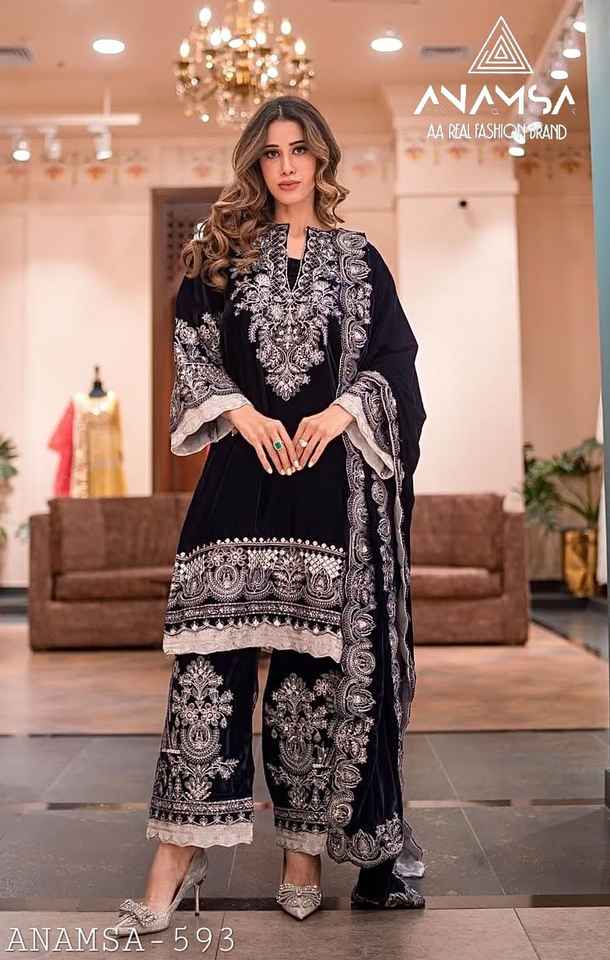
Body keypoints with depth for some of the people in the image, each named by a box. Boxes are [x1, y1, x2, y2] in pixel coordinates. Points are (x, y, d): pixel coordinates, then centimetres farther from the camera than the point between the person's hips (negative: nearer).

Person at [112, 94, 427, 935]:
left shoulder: (359, 258, 13)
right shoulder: (223, 250, 13)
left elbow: (394, 361, 7)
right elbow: (192, 347, 7)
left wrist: (342, 412, -10)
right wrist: (239, 411, -9)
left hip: (332, 478, 0)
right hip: (244, 472, 0)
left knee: (318, 654, 2)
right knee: (212, 650, -5)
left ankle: (304, 848, 13)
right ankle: (179, 854, 1)